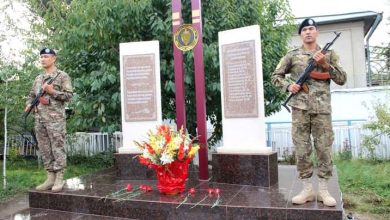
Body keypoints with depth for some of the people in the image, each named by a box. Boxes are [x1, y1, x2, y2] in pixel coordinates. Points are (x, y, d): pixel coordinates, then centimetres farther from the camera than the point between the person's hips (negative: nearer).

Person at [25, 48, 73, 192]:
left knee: (58, 149, -4)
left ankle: (59, 179, 3)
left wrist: (52, 91, -13)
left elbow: (69, 95, -6)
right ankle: (50, 178, 16)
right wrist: (29, 104, 5)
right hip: (39, 119, 7)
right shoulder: (38, 78, 20)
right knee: (45, 150, 8)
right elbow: (31, 95, 24)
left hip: (55, 118, -6)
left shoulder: (62, 76, 1)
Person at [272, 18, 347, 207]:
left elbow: (342, 79, 6)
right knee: (301, 150, 1)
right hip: (300, 108, 0)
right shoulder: (292, 55, 8)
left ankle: (323, 190, 14)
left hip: (322, 108, 1)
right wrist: (288, 86, -7)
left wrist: (326, 64, -7)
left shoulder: (329, 54, 11)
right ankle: (307, 189, 13)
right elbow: (276, 76, 11)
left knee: (324, 149, 3)